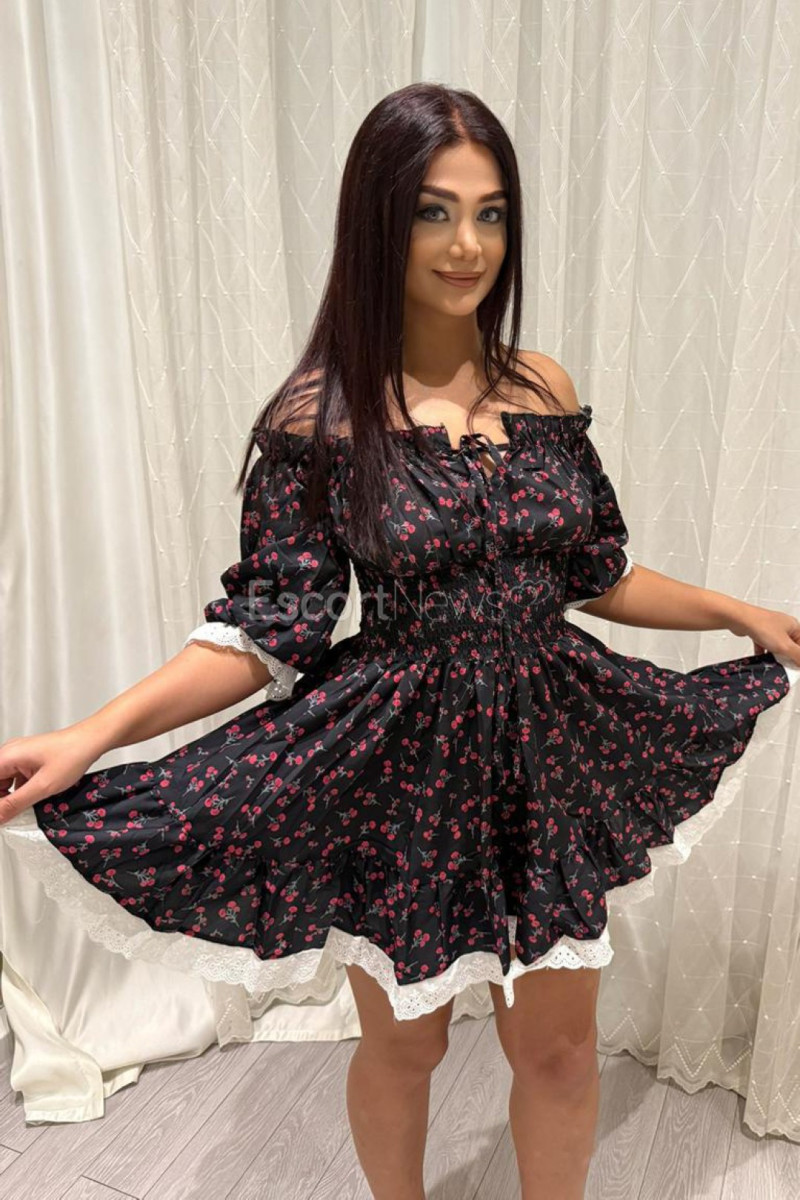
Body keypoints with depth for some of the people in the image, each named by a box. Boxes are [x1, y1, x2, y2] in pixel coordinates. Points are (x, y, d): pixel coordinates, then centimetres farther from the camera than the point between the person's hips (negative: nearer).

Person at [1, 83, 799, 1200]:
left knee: (560, 1046, 17)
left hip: (545, 749, 4)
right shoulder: (318, 415, -12)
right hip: (399, 766, -3)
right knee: (404, 1042, 19)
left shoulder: (545, 390, 0)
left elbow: (594, 574, 10)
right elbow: (268, 628, -12)